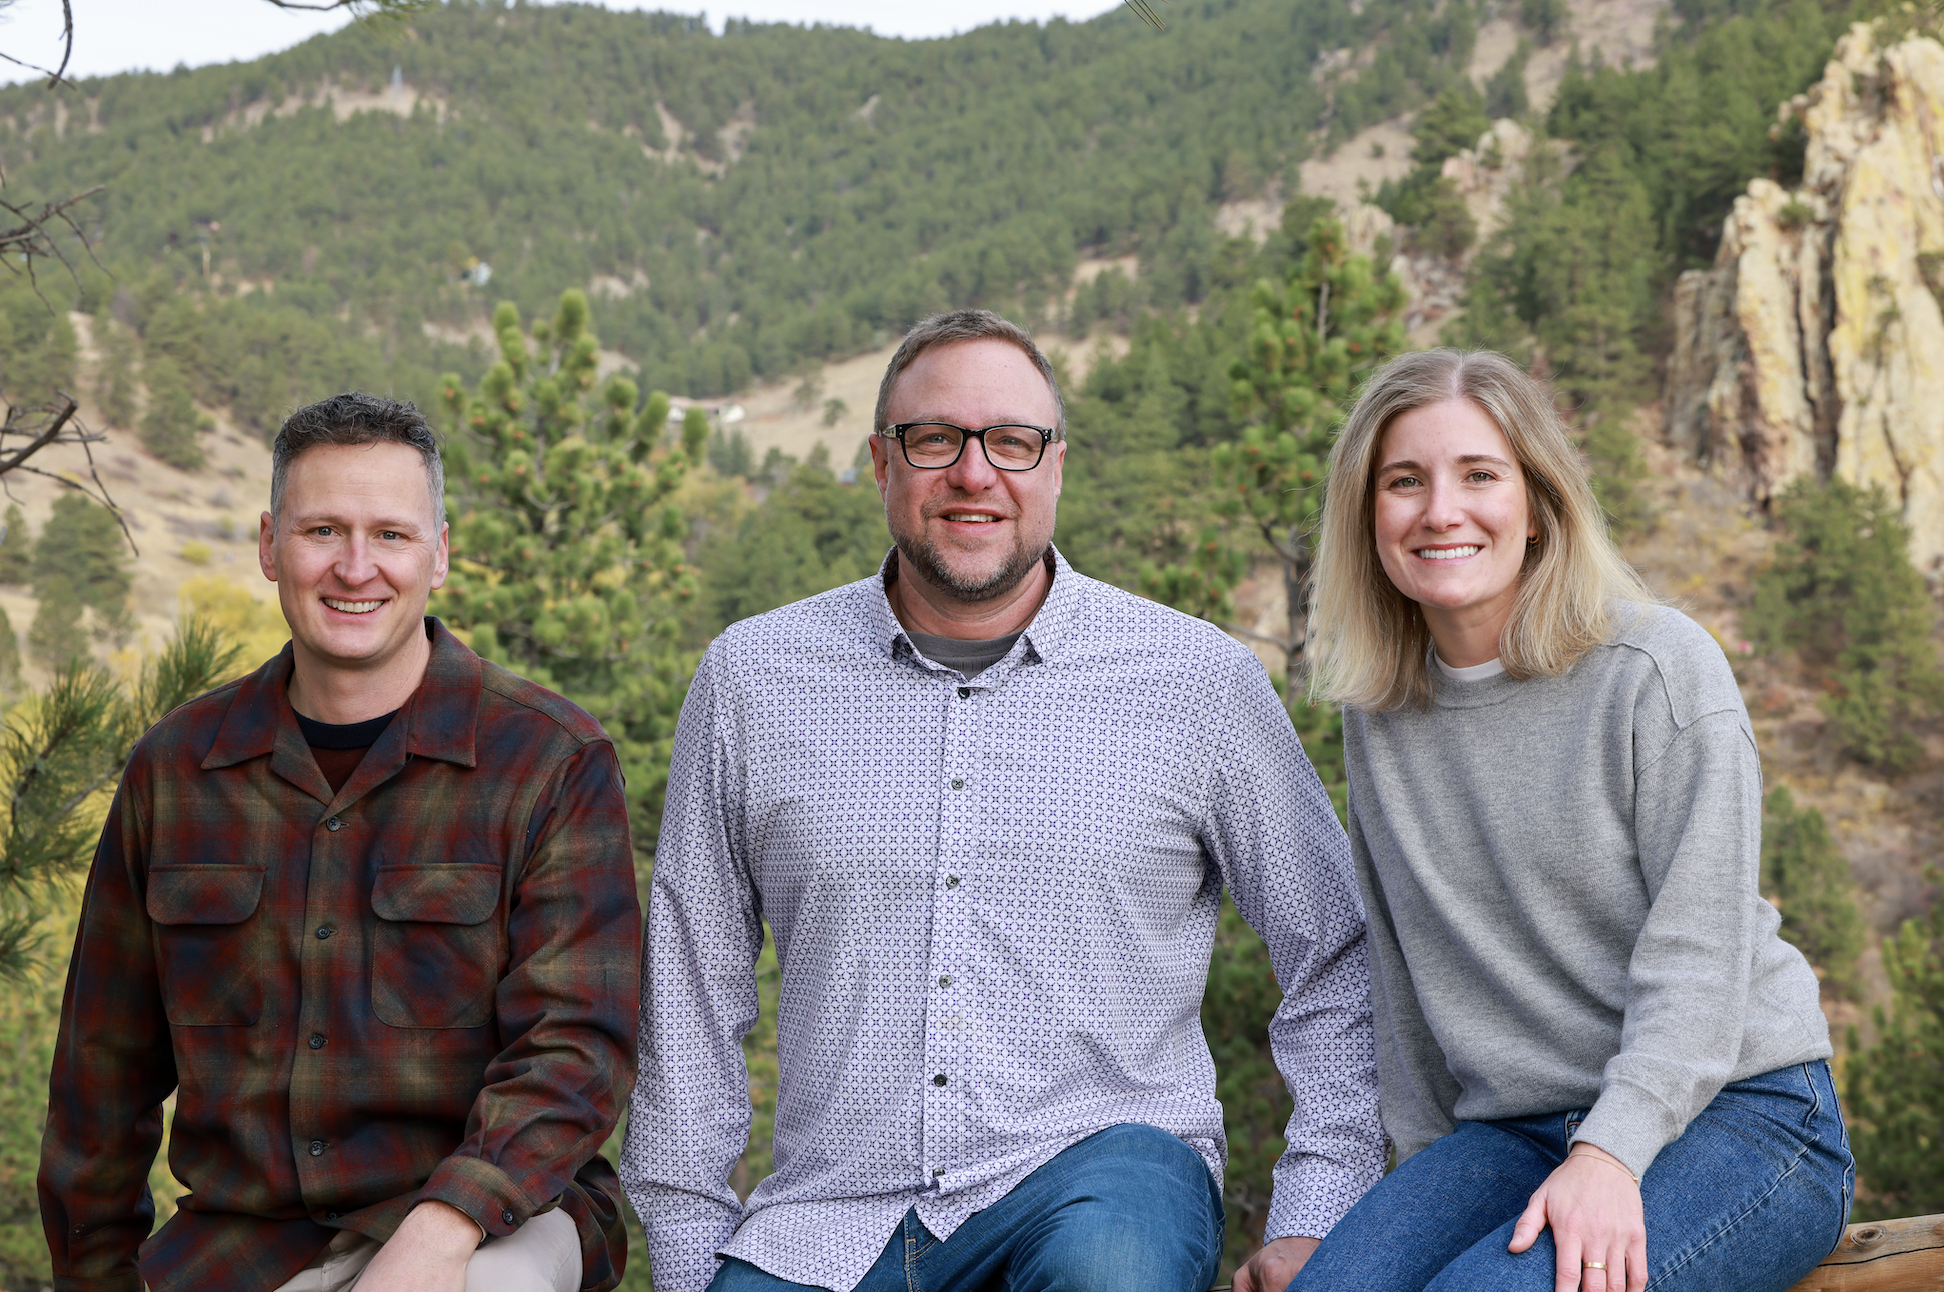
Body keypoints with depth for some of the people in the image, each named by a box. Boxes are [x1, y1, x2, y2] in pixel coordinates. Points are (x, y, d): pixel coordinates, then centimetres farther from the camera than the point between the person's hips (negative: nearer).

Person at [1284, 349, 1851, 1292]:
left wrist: (1609, 1153, -23)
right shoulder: (1377, 715, 10)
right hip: (1509, 1133, 4)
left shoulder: (1660, 666, -7)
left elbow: (1696, 951, -13)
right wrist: (1424, 1166, 10)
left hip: (1733, 1113, -4)